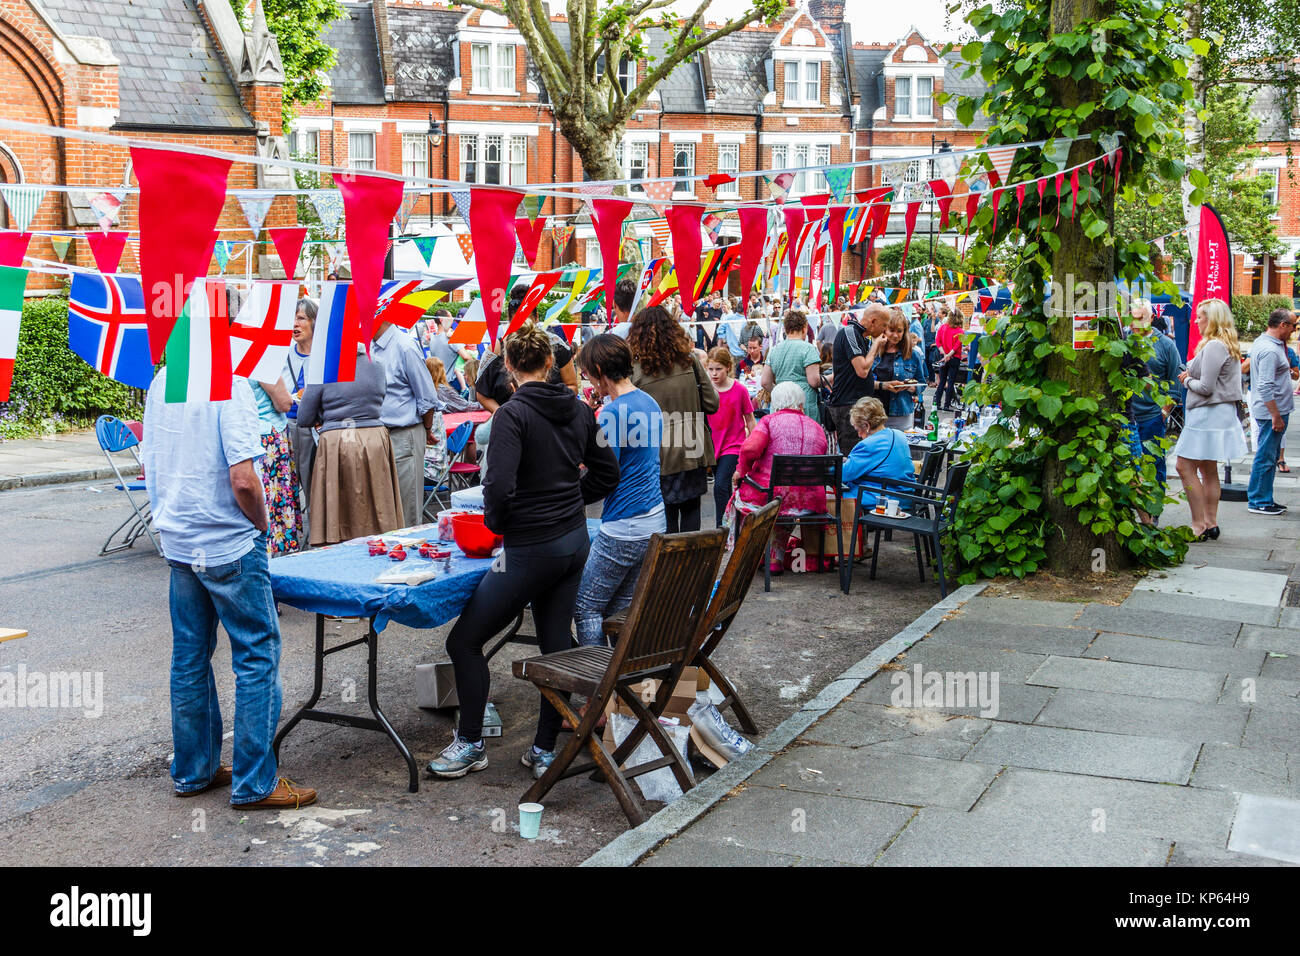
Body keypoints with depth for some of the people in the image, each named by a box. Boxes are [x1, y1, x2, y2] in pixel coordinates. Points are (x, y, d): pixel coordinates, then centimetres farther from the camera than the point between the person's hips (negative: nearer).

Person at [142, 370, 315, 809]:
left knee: (190, 655, 16)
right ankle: (254, 783, 6)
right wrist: (261, 524, -6)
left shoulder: (161, 382, 6)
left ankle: (192, 771, 26)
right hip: (228, 544, -8)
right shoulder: (231, 383, -18)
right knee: (257, 654, 2)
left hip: (177, 540, 8)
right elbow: (243, 479, -23)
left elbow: (148, 467, 13)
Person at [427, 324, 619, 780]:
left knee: (465, 641, 7)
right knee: (556, 644, 12)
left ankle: (471, 744, 16)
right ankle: (545, 750, 20)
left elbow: (500, 487, -24)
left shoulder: (513, 414, -16)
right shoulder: (578, 409, 5)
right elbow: (607, 472, 12)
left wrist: (496, 523, -4)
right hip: (575, 540, 8)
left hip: (531, 548, -7)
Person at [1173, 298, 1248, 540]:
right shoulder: (1228, 346, 16)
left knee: (1185, 466, -8)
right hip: (1221, 412, 11)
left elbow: (1206, 387, -20)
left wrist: (1188, 380, -2)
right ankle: (1211, 523, 18)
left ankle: (1199, 526, -7)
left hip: (1209, 414, -11)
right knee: (1208, 470, 14)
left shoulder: (1214, 346, -17)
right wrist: (1191, 374, 9)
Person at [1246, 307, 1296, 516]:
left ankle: (1264, 500, 21)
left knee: (1269, 457, 14)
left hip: (1274, 410, 11)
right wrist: (1276, 416, -23)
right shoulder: (1270, 350, -20)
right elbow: (1265, 387, -25)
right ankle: (1258, 502, 2)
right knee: (1266, 458, -4)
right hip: (1272, 412, -11)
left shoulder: (1261, 342, 13)